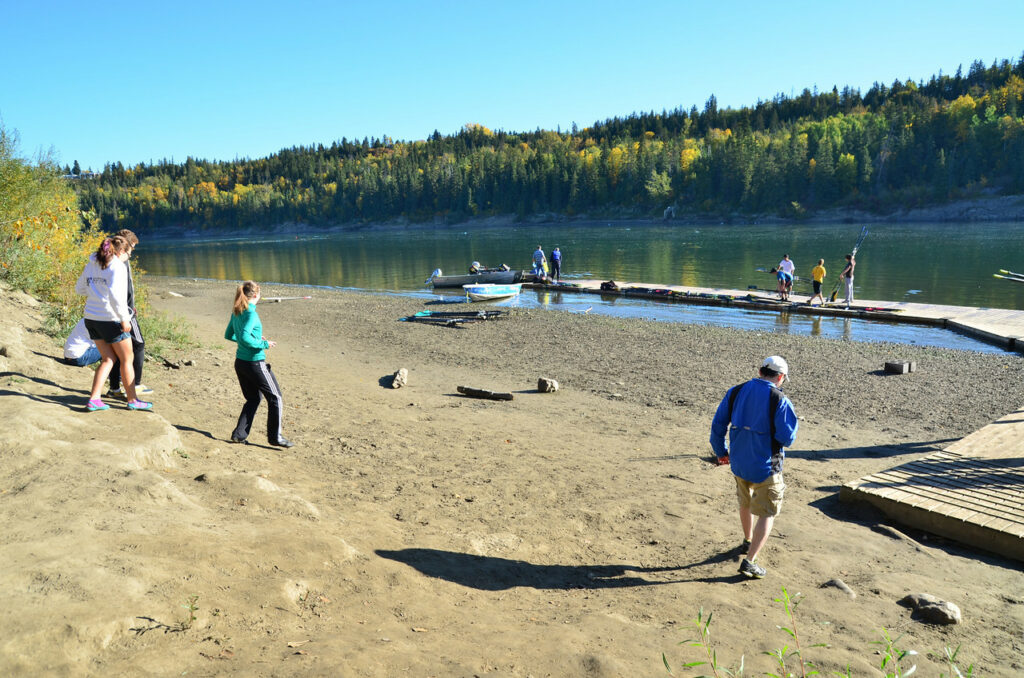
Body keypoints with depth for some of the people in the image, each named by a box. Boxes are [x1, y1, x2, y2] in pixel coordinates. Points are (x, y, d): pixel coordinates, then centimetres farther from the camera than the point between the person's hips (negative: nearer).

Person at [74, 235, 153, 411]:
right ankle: (132, 400, 17)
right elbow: (115, 294, -23)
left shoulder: (91, 265, 11)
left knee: (108, 359, 16)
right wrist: (124, 319, -20)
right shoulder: (117, 266, -13)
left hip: (91, 318, 8)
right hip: (110, 319, -7)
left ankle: (94, 399, 8)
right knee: (127, 360, 8)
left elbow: (79, 288, 21)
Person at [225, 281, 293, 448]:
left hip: (240, 363, 9)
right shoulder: (251, 314, -18)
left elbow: (228, 335, 18)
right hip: (255, 363, -9)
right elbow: (245, 337, -29)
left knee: (253, 398, 21)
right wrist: (264, 344, -17)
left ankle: (239, 434, 18)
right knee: (275, 398, 4)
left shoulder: (236, 313, 8)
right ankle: (275, 437, 7)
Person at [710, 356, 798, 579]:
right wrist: (790, 419, 5)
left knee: (745, 502, 28)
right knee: (767, 514, 8)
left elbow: (718, 424, 3)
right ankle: (750, 561, 1)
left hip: (738, 462, 5)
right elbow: (787, 438, -16)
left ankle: (748, 540, 50)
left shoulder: (735, 392, -2)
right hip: (765, 466, -5)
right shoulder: (779, 401, -17)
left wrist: (720, 451, 17)